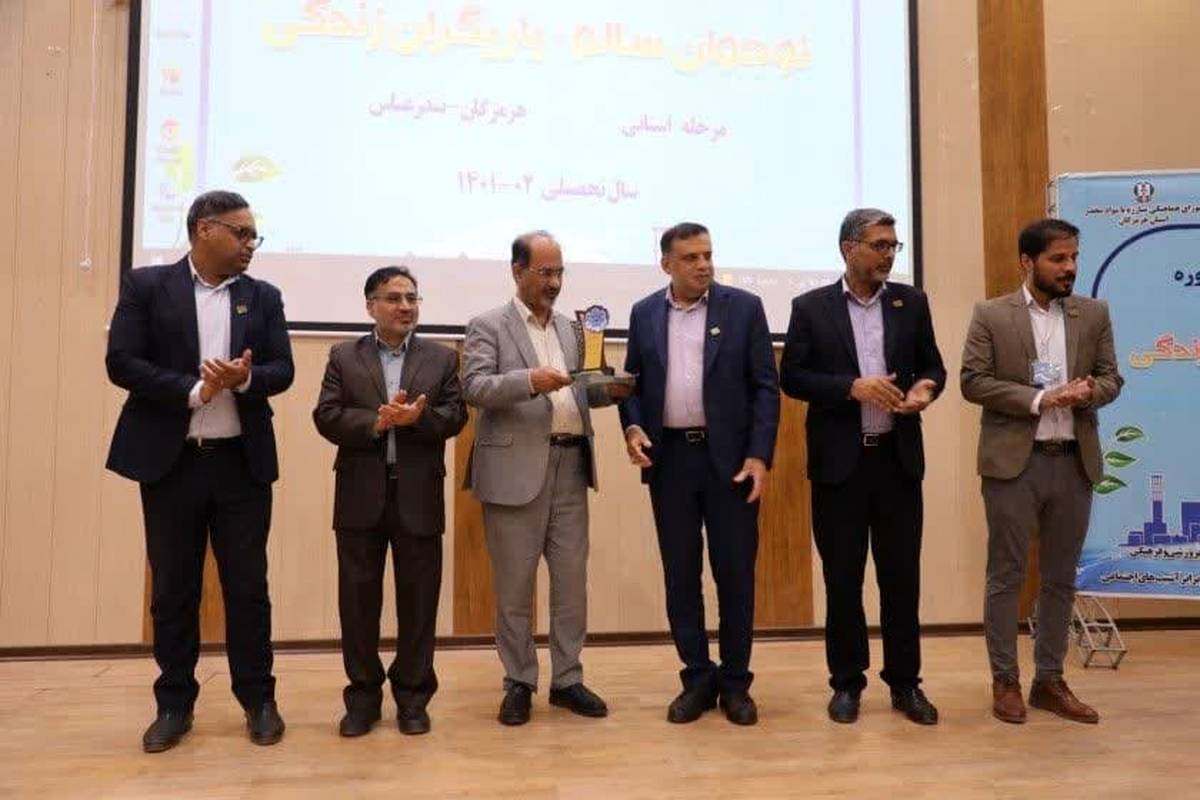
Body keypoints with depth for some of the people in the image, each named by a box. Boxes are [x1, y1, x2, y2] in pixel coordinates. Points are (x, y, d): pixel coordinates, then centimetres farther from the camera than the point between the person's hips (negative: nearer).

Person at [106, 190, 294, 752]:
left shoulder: (263, 297, 8)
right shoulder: (146, 286, 1)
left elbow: (282, 370, 2)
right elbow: (121, 363, -7)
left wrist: (244, 379, -19)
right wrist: (193, 391, -17)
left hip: (242, 462, 2)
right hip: (170, 460, -1)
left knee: (248, 586, 6)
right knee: (173, 589, 8)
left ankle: (258, 699, 18)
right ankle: (174, 704, 22)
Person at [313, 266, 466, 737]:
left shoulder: (442, 358, 8)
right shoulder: (344, 357, 7)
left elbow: (455, 415, -1)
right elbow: (326, 417, -3)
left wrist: (417, 418, -19)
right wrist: (376, 422, -18)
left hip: (419, 495, 0)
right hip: (361, 495, 0)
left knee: (418, 599, 6)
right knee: (358, 598, 6)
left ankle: (412, 694, 20)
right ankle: (363, 694, 20)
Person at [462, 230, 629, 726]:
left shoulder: (568, 329, 17)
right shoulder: (488, 326, 0)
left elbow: (578, 393, 18)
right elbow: (474, 387, -13)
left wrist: (610, 390, -2)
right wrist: (530, 380, -26)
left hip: (570, 465, 5)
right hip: (517, 467, -5)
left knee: (572, 579, 8)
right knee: (514, 584, 5)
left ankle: (567, 679, 20)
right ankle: (518, 683, 18)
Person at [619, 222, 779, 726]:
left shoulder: (744, 307, 0)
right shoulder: (644, 314, 8)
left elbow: (765, 387, -2)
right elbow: (633, 383, 12)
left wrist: (759, 455, -11)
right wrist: (632, 428, -8)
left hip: (730, 458, -2)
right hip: (668, 458, 2)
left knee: (735, 572, 3)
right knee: (680, 574, 6)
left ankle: (735, 682, 17)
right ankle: (697, 679, 19)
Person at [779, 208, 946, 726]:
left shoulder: (912, 302, 8)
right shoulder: (811, 307, 0)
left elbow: (933, 365, 12)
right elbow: (792, 377, -4)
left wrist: (925, 387, -11)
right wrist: (852, 387, -16)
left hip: (898, 457, 2)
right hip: (839, 461, -2)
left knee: (902, 575, 8)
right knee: (842, 578, 6)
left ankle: (905, 683, 21)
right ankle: (847, 682, 20)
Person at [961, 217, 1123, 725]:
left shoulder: (1094, 314, 9)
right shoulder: (991, 315, -2)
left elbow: (1111, 378, 9)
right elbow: (973, 382, -8)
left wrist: (1089, 391, -14)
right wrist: (1038, 400, -17)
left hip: (1074, 461, 4)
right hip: (1013, 461, -4)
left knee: (1060, 578, 11)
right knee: (1006, 576, 3)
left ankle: (1049, 681, 23)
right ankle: (1005, 681, 15)